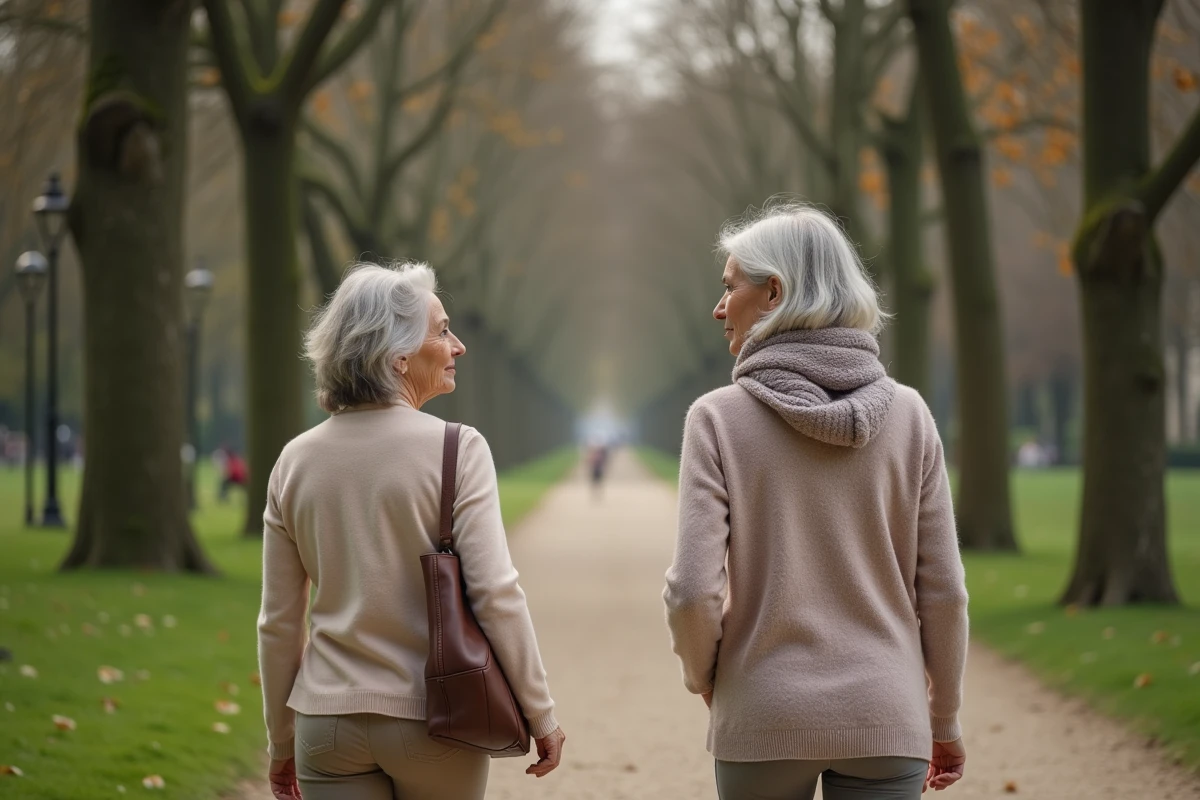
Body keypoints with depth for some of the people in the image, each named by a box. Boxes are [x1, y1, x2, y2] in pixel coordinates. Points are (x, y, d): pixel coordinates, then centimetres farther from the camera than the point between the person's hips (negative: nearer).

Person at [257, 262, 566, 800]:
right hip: (433, 718, -3)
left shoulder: (295, 460, 3)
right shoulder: (456, 449, -10)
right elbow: (495, 593, -14)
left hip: (328, 722, 3)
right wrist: (541, 715, -5)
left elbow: (278, 623, 6)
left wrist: (282, 743, 15)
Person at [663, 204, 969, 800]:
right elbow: (942, 590, 1)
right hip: (884, 720, 2)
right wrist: (944, 719, 13)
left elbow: (692, 591, -13)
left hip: (763, 721, -1)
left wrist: (703, 678, 7)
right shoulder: (906, 415, 0)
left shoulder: (720, 419, -7)